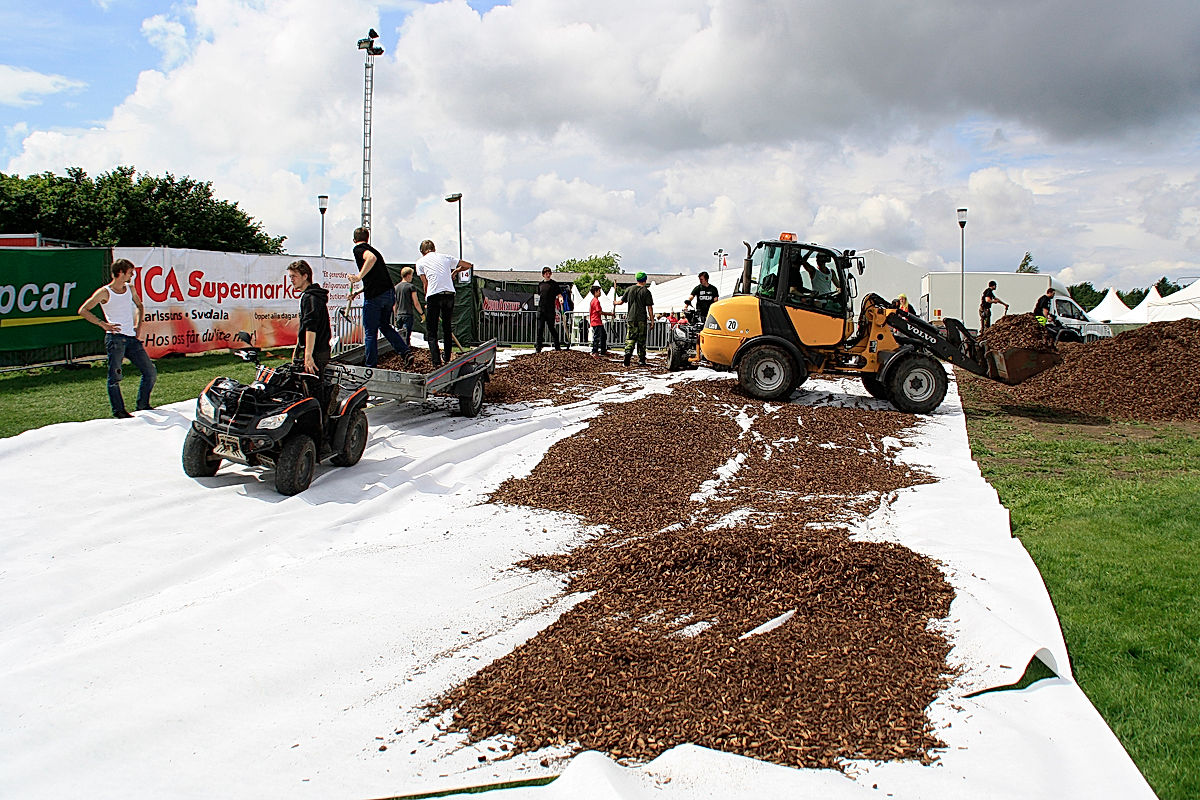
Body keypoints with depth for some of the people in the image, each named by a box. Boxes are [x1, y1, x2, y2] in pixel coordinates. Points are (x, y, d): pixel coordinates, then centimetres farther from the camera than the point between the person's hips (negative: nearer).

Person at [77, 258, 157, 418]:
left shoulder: (130, 289, 13)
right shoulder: (104, 292, -4)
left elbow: (139, 306, 31)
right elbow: (83, 311, -4)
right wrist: (103, 324, -10)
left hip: (132, 338, 6)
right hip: (115, 338, -6)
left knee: (151, 373, 5)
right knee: (115, 377, -4)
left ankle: (142, 406, 17)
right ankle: (118, 410, 5)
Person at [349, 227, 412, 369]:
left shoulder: (358, 249, -1)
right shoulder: (373, 249, 24)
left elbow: (371, 258, -25)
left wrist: (359, 276, -20)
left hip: (374, 295, -7)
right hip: (389, 292, 7)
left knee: (370, 332, 4)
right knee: (384, 325, 22)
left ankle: (370, 365, 9)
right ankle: (406, 352, 8)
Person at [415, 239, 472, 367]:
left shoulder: (420, 262, 11)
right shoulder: (446, 257, 18)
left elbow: (426, 284, 9)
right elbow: (468, 265, 24)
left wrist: (427, 302, 20)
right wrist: (455, 271, 39)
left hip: (433, 295, -3)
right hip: (449, 294, 3)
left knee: (431, 332, 2)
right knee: (448, 329, 19)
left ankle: (437, 363, -11)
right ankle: (447, 360, 25)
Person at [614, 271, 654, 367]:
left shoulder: (629, 289, 5)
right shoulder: (646, 291, -4)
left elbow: (621, 302, 12)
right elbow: (650, 308, -7)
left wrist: (615, 302, 34)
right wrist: (652, 320, -2)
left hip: (631, 318, 2)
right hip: (642, 319, -2)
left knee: (630, 338, 4)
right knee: (641, 340, 7)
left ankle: (628, 352, -23)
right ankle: (641, 360, 12)